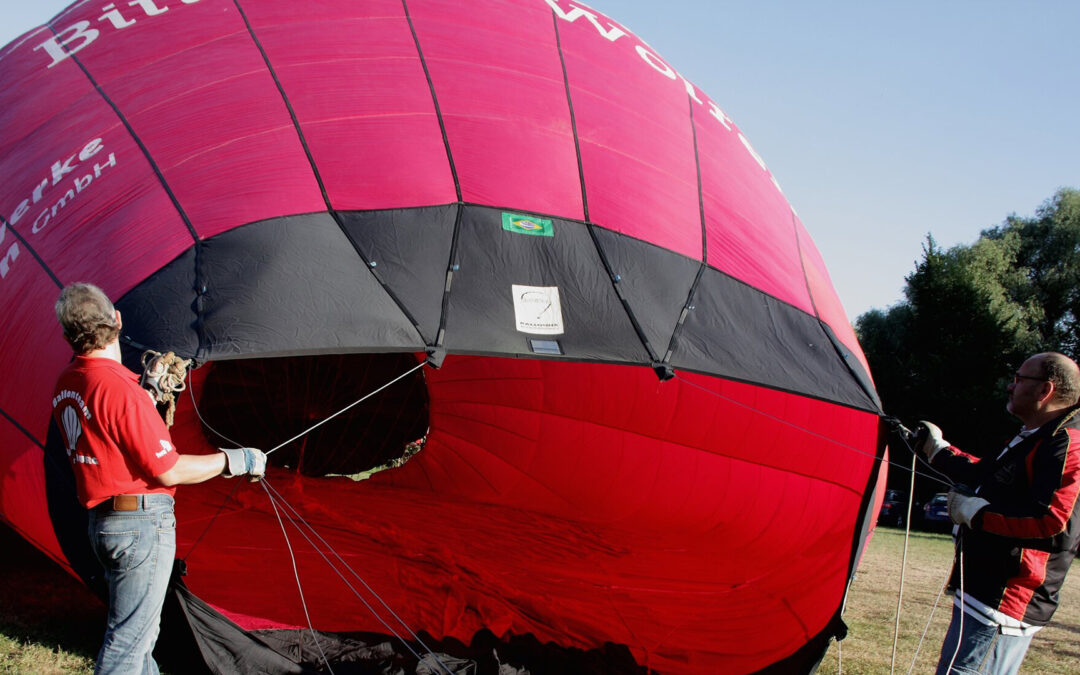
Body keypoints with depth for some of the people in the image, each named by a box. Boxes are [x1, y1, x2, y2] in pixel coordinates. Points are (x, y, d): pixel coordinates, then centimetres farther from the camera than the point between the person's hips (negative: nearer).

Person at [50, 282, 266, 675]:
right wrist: (233, 461, -9)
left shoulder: (66, 385, 6)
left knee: (139, 628, 21)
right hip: (143, 523, -9)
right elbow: (169, 471, -19)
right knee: (128, 640, 0)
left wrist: (150, 392, 17)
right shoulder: (118, 387, -22)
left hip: (102, 520, 9)